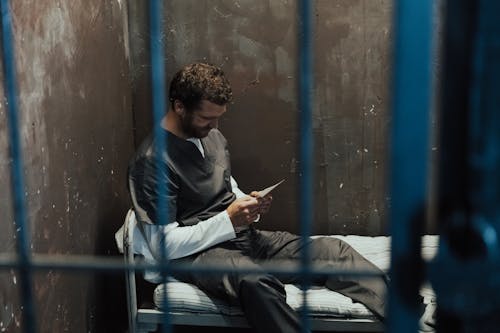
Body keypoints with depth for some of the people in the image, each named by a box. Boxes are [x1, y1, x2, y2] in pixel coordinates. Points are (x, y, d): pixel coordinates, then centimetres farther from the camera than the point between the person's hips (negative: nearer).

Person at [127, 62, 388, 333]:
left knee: (332, 250, -13)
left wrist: (250, 206, 1)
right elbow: (163, 245, -16)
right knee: (255, 281, -40)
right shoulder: (152, 160, -14)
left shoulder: (212, 136, 10)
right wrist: (228, 220, -19)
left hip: (241, 236, 8)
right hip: (196, 254, -8)